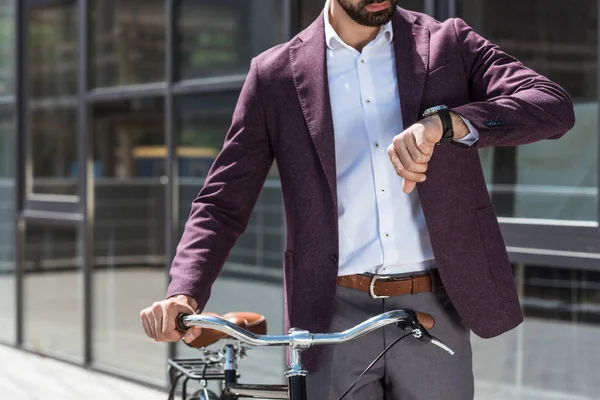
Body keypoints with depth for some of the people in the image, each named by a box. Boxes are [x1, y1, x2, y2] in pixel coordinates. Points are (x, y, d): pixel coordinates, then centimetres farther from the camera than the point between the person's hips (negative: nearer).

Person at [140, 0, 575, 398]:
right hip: (332, 320, 0)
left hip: (433, 314, 1)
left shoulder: (449, 44, 5)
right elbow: (222, 205, 5)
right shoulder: (276, 74, 5)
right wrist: (184, 295, -13)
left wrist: (442, 122, -26)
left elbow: (555, 106, -10)